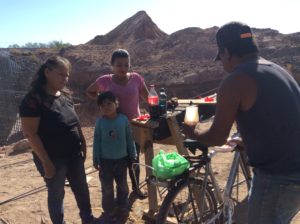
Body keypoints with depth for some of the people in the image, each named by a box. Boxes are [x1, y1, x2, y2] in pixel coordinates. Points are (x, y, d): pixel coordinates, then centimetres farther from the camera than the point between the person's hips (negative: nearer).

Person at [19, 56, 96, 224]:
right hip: (53, 158, -7)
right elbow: (30, 133, -19)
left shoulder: (65, 95, 5)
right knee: (56, 194, 10)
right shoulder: (34, 99, -18)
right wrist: (46, 162, -19)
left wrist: (83, 145, 12)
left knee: (82, 189, 19)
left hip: (74, 155, 7)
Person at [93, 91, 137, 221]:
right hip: (105, 160, -1)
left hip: (122, 159, 1)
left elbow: (129, 138, -1)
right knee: (107, 188, 9)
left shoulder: (123, 119, -10)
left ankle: (123, 204, 42)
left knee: (122, 185, 20)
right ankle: (108, 211, 26)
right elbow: (96, 141, -4)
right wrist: (96, 159, -4)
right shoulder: (100, 122, -11)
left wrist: (133, 155, 4)